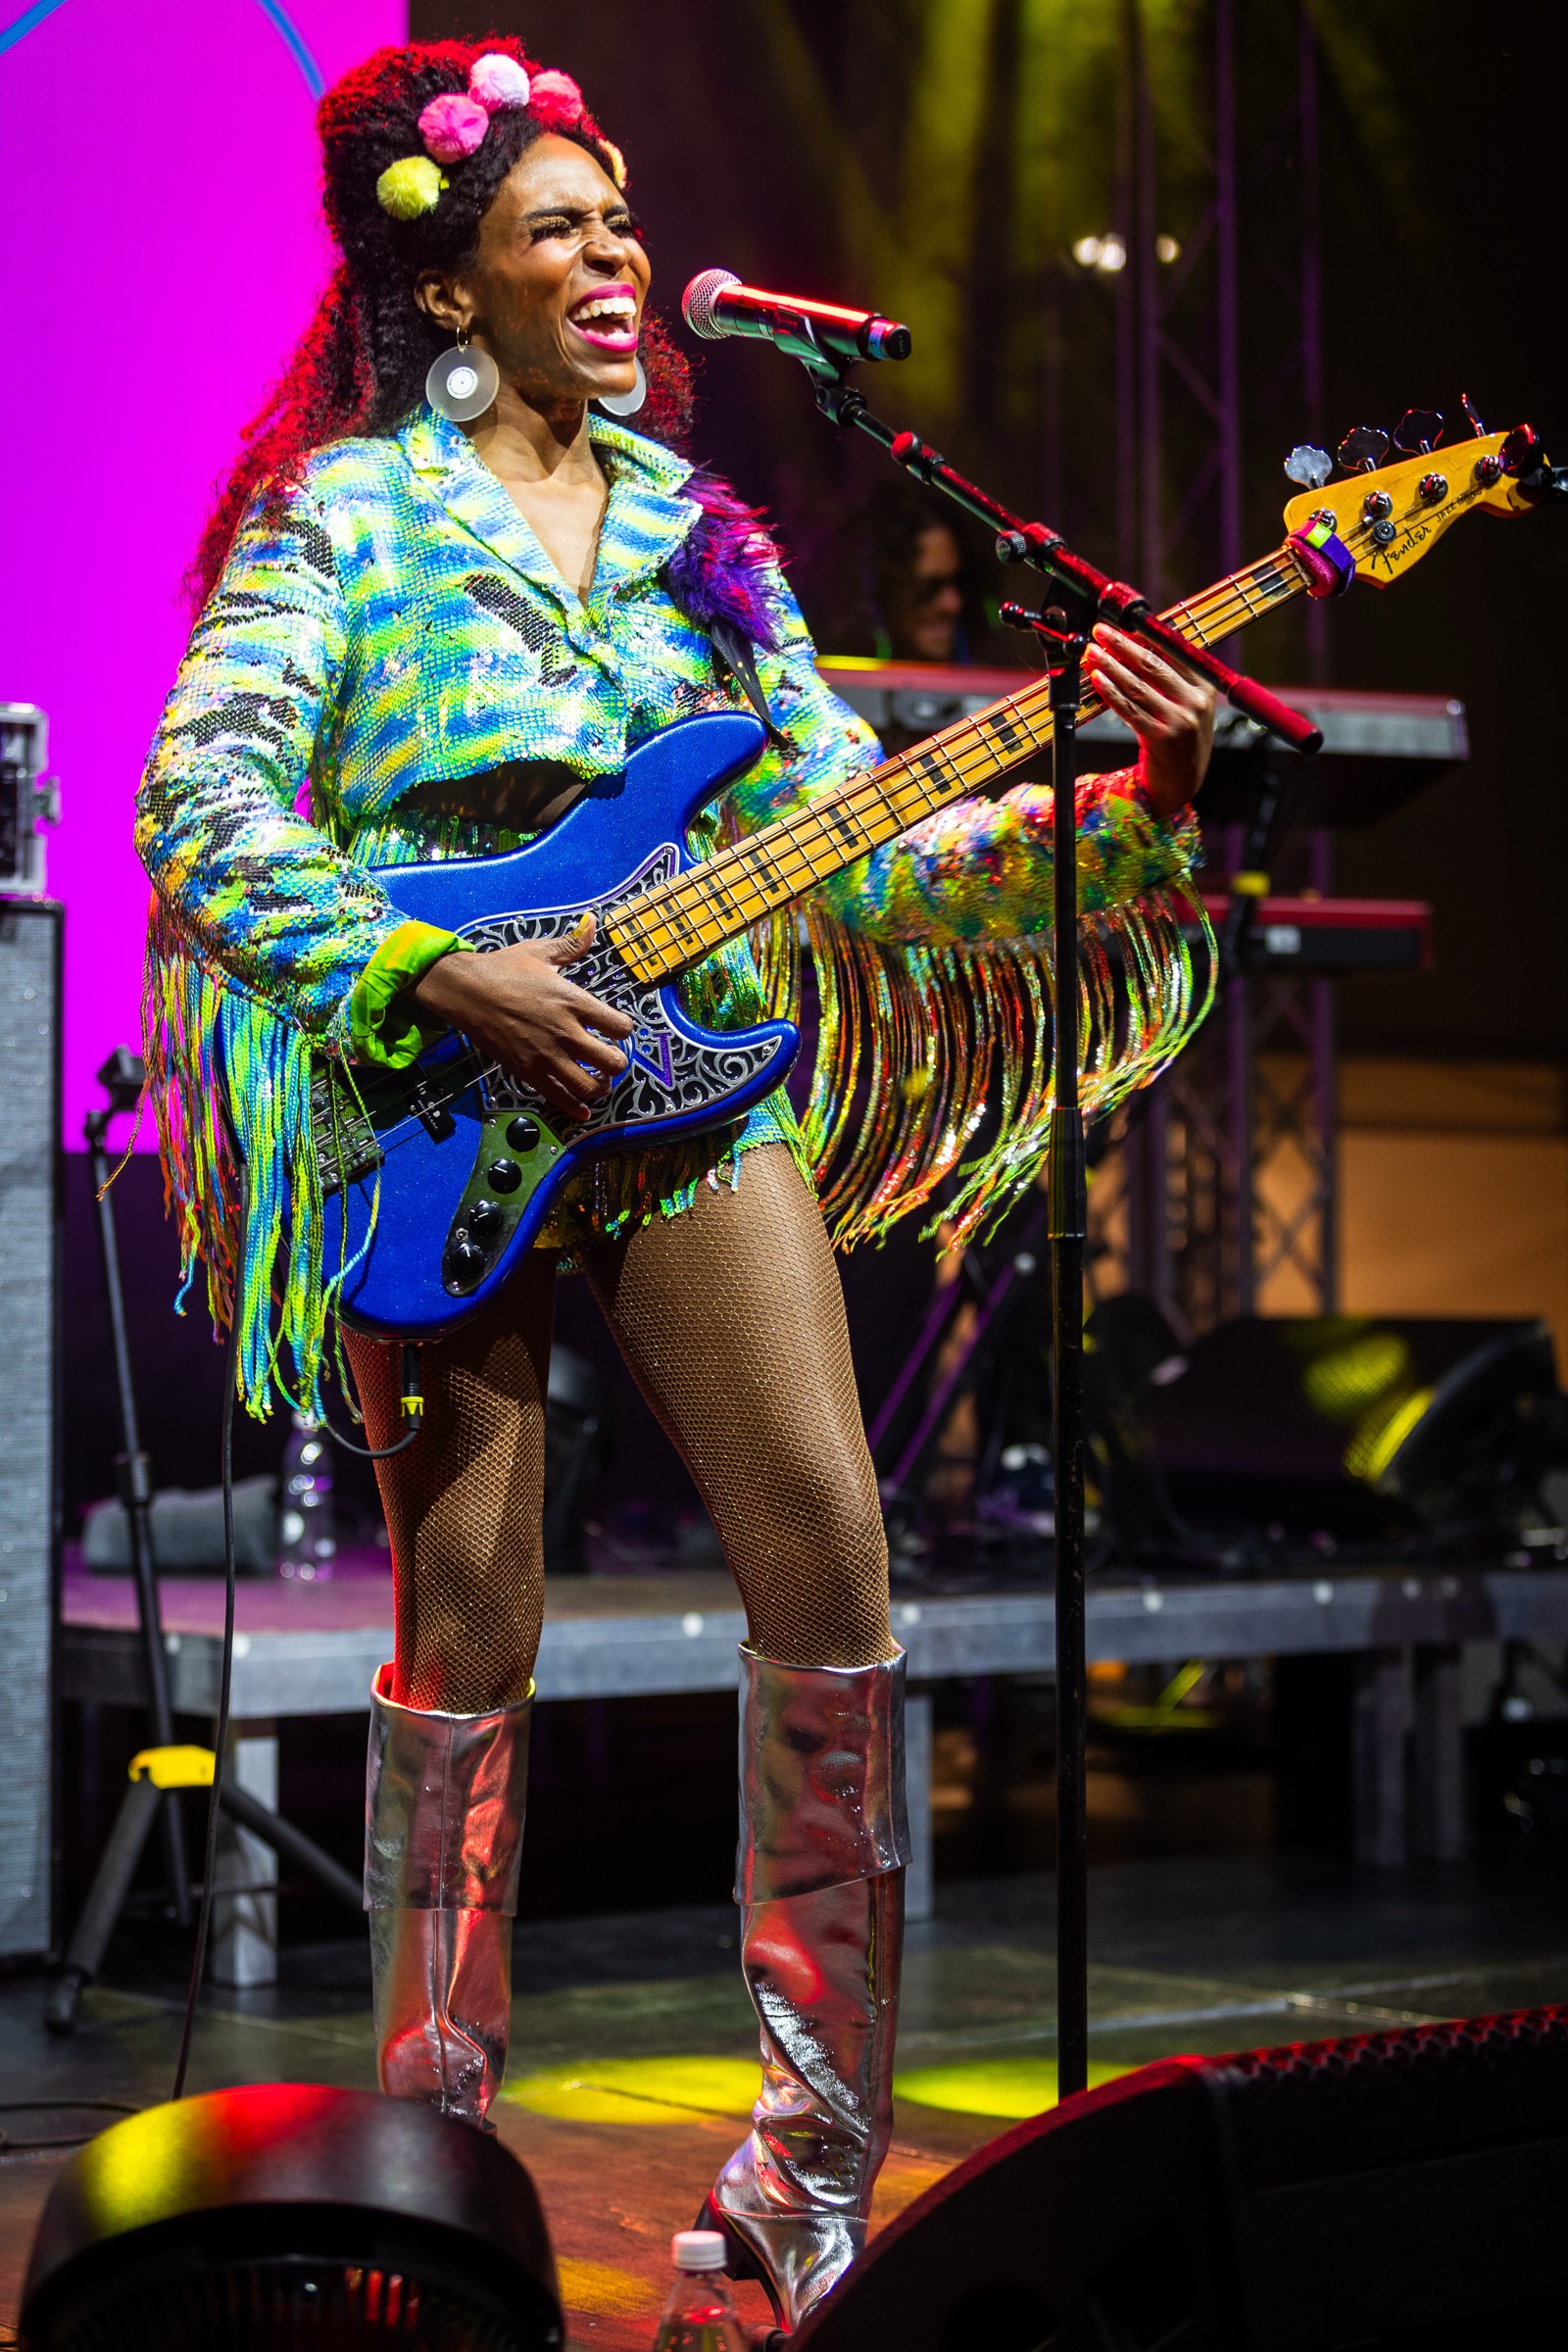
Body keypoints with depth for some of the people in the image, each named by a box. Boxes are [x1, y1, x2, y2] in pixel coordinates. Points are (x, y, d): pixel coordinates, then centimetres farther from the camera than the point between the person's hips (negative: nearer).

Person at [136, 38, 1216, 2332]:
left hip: (690, 1077, 4)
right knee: (471, 1636, -3)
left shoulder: (694, 523, 14)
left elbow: (856, 841, 10)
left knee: (834, 1568, -7)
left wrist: (1121, 810, -5)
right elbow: (198, 805, -10)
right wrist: (448, 977, -20)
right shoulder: (343, 508, 2)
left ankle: (814, 2166, 3)